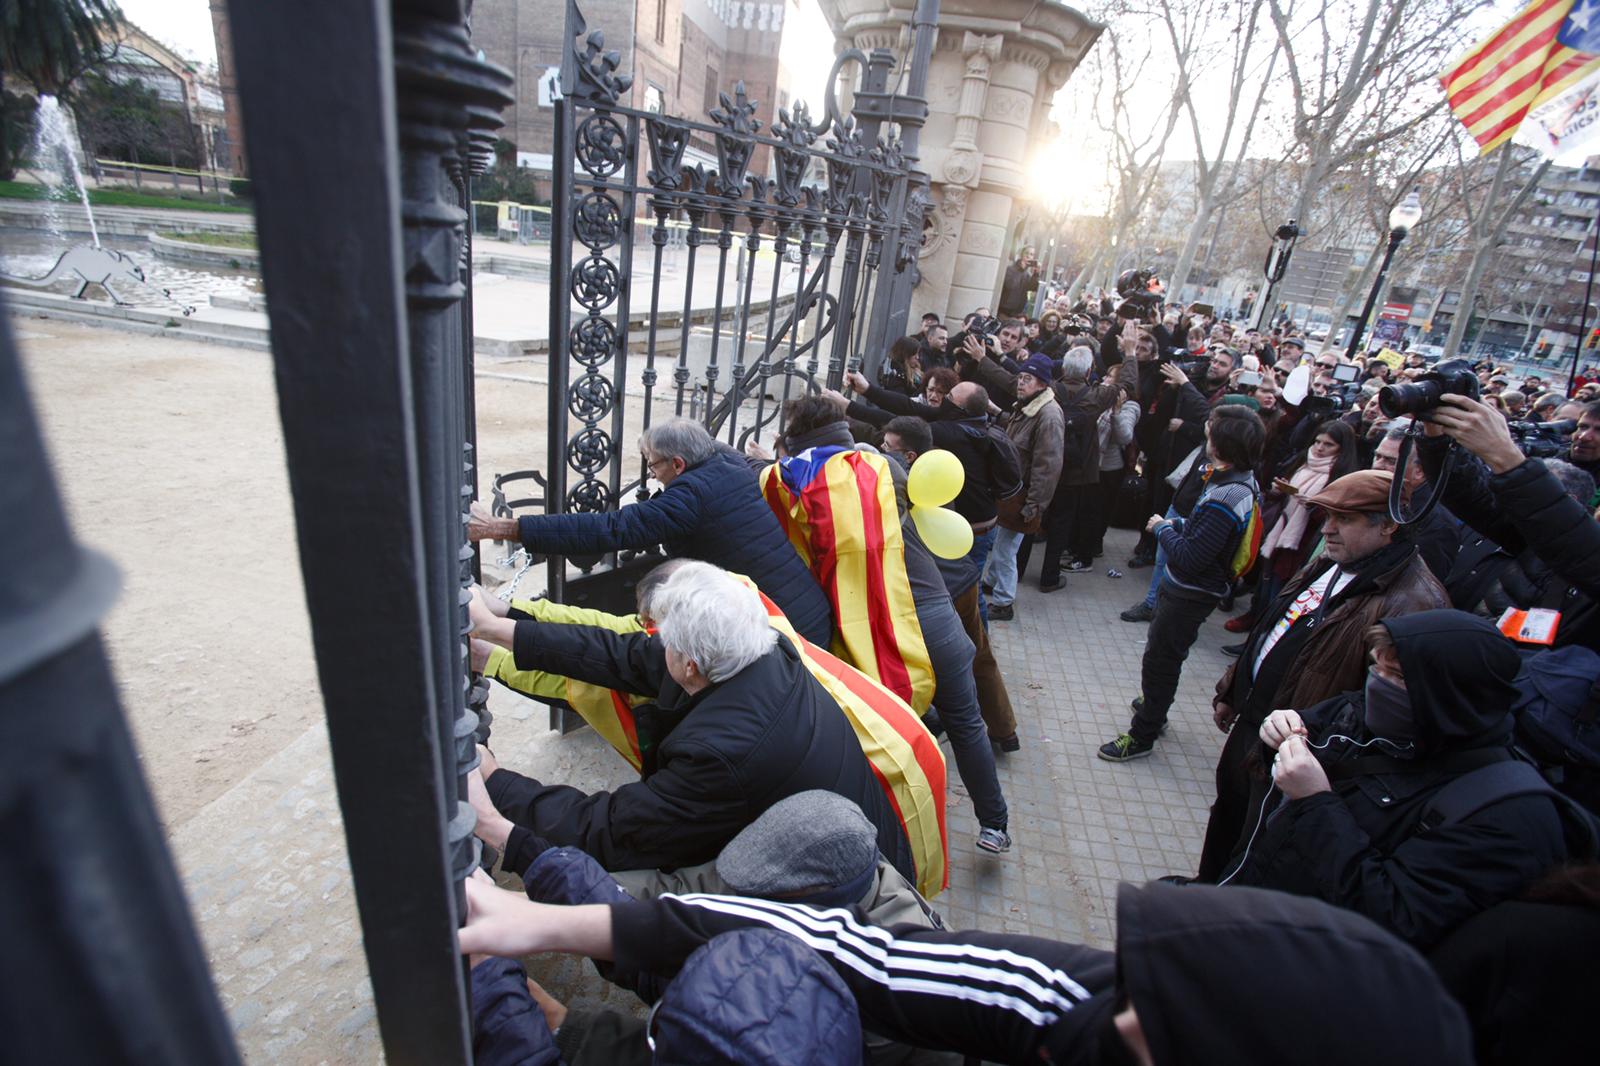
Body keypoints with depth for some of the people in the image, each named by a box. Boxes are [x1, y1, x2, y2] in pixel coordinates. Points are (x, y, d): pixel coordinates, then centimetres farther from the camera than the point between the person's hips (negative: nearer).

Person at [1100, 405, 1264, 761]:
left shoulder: (1224, 498, -31)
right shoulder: (1244, 481, -1)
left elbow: (1189, 558, -28)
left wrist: (1163, 528, -13)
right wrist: (1180, 526, -1)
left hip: (1190, 595, -9)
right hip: (1189, 588, 9)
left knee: (1159, 660, 4)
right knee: (1163, 655, 27)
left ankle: (1142, 735, 19)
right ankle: (1154, 705, 48)